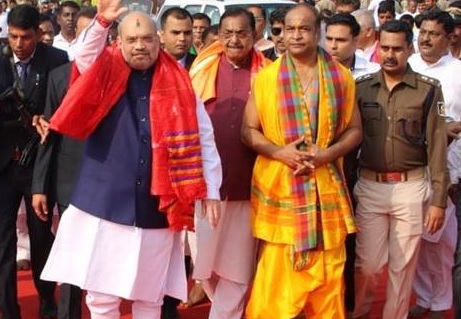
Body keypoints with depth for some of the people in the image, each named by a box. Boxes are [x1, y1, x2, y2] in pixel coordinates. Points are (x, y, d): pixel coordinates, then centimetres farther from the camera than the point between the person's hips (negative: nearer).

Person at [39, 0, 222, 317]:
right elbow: (85, 56, -19)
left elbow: (202, 138, 4)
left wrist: (211, 192, -1)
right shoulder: (107, 72, 3)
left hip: (156, 208, 1)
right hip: (105, 203, 0)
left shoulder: (179, 83, 3)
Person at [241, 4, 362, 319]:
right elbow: (249, 130, 4)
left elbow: (355, 130, 8)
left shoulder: (341, 77, 5)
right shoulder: (265, 77, 1)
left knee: (328, 275, 6)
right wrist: (279, 152, -14)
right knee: (276, 275, 1)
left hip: (326, 187, 1)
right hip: (279, 186, -1)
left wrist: (327, 153, -11)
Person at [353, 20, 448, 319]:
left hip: (411, 188, -1)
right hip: (369, 187, 1)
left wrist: (439, 200, -7)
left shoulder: (429, 89, -4)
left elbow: (437, 147, -4)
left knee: (404, 265, 8)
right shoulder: (361, 87, 3)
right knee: (368, 264, 7)